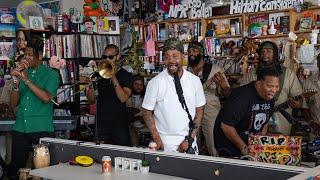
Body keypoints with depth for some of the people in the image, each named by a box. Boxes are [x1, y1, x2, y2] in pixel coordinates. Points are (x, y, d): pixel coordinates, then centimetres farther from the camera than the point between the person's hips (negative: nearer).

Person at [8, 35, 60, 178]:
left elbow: (46, 98, -17)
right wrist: (17, 82, -5)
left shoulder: (51, 74, 1)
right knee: (16, 167, 6)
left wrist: (27, 80, -15)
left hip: (41, 129, -4)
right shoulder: (23, 73, 13)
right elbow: (14, 104, 9)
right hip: (20, 128, 4)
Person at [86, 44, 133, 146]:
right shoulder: (99, 75, 9)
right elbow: (91, 101, 6)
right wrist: (89, 88, -14)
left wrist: (113, 77, -19)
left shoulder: (125, 75, 0)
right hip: (101, 124, 3)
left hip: (119, 124, -3)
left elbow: (123, 98, -16)